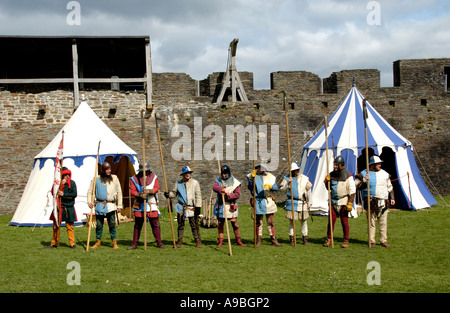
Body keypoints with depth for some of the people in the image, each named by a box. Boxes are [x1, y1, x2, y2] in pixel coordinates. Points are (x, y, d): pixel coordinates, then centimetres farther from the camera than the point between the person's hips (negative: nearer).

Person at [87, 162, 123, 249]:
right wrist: (90, 201, -4)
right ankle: (98, 242, 17)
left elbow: (119, 192, 9)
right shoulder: (96, 179, 4)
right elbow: (90, 191, 11)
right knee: (99, 225, 6)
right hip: (99, 205, 1)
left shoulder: (114, 178, 5)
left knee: (112, 224, -3)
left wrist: (119, 205, 6)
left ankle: (114, 242, 5)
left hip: (110, 205, -1)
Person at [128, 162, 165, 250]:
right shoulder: (135, 178, 3)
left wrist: (149, 191, -25)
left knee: (155, 224, 2)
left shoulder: (154, 177, 6)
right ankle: (134, 244, 11)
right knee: (137, 225, 4)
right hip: (139, 204, 0)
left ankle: (159, 243, 11)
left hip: (152, 204, 0)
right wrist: (140, 195, -20)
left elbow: (156, 188, -5)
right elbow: (132, 191, -2)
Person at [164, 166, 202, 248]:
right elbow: (174, 192, 16)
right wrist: (168, 194, -6)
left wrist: (198, 207, -5)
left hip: (192, 208, -2)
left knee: (194, 225, -2)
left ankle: (198, 241, 8)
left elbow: (198, 196, 1)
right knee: (180, 225, 7)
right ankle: (179, 242, 16)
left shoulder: (195, 183, 2)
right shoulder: (178, 183, 8)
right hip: (181, 207, 2)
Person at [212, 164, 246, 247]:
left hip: (231, 206, -2)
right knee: (220, 224, 6)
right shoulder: (218, 180, 4)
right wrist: (221, 189, -33)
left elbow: (237, 194, -10)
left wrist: (229, 196, -24)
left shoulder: (235, 182, -3)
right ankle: (220, 241, 14)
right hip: (220, 205, 2)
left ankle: (238, 240, 12)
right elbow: (214, 187, -16)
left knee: (235, 224, 1)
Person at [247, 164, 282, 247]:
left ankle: (273, 239, 14)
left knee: (270, 221, 7)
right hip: (258, 202, -2)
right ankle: (259, 240, 12)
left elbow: (276, 187, 2)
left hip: (269, 201, 2)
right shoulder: (253, 176, 2)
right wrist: (251, 178, -20)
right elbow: (249, 187, -9)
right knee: (258, 222, 4)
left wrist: (270, 186, -17)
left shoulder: (269, 176, 8)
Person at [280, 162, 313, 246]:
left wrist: (309, 203, 11)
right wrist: (287, 182, -16)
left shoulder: (304, 178, 8)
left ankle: (305, 239, 13)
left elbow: (308, 191, 13)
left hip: (302, 203, 2)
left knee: (303, 221, 4)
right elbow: (281, 188, -1)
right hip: (292, 203, -2)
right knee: (292, 221, 1)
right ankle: (291, 239, 10)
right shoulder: (288, 178, 3)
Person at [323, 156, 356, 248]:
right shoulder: (332, 175, 7)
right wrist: (326, 181, -2)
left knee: (344, 222, 2)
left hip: (343, 202, -4)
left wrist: (350, 203, -14)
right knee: (331, 221, 1)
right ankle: (329, 239, 8)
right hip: (333, 202, 4)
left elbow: (352, 191, -7)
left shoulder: (348, 176, -7)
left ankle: (346, 241, 10)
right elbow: (328, 188, 18)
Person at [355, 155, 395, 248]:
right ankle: (372, 241, 8)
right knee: (371, 222, 0)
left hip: (383, 202, 4)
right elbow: (356, 185, -5)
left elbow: (390, 187, 21)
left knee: (383, 222, 6)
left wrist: (392, 198, 14)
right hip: (372, 202, -3)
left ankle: (383, 241, 14)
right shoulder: (364, 174, -1)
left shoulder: (384, 174, 12)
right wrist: (363, 180, -19)